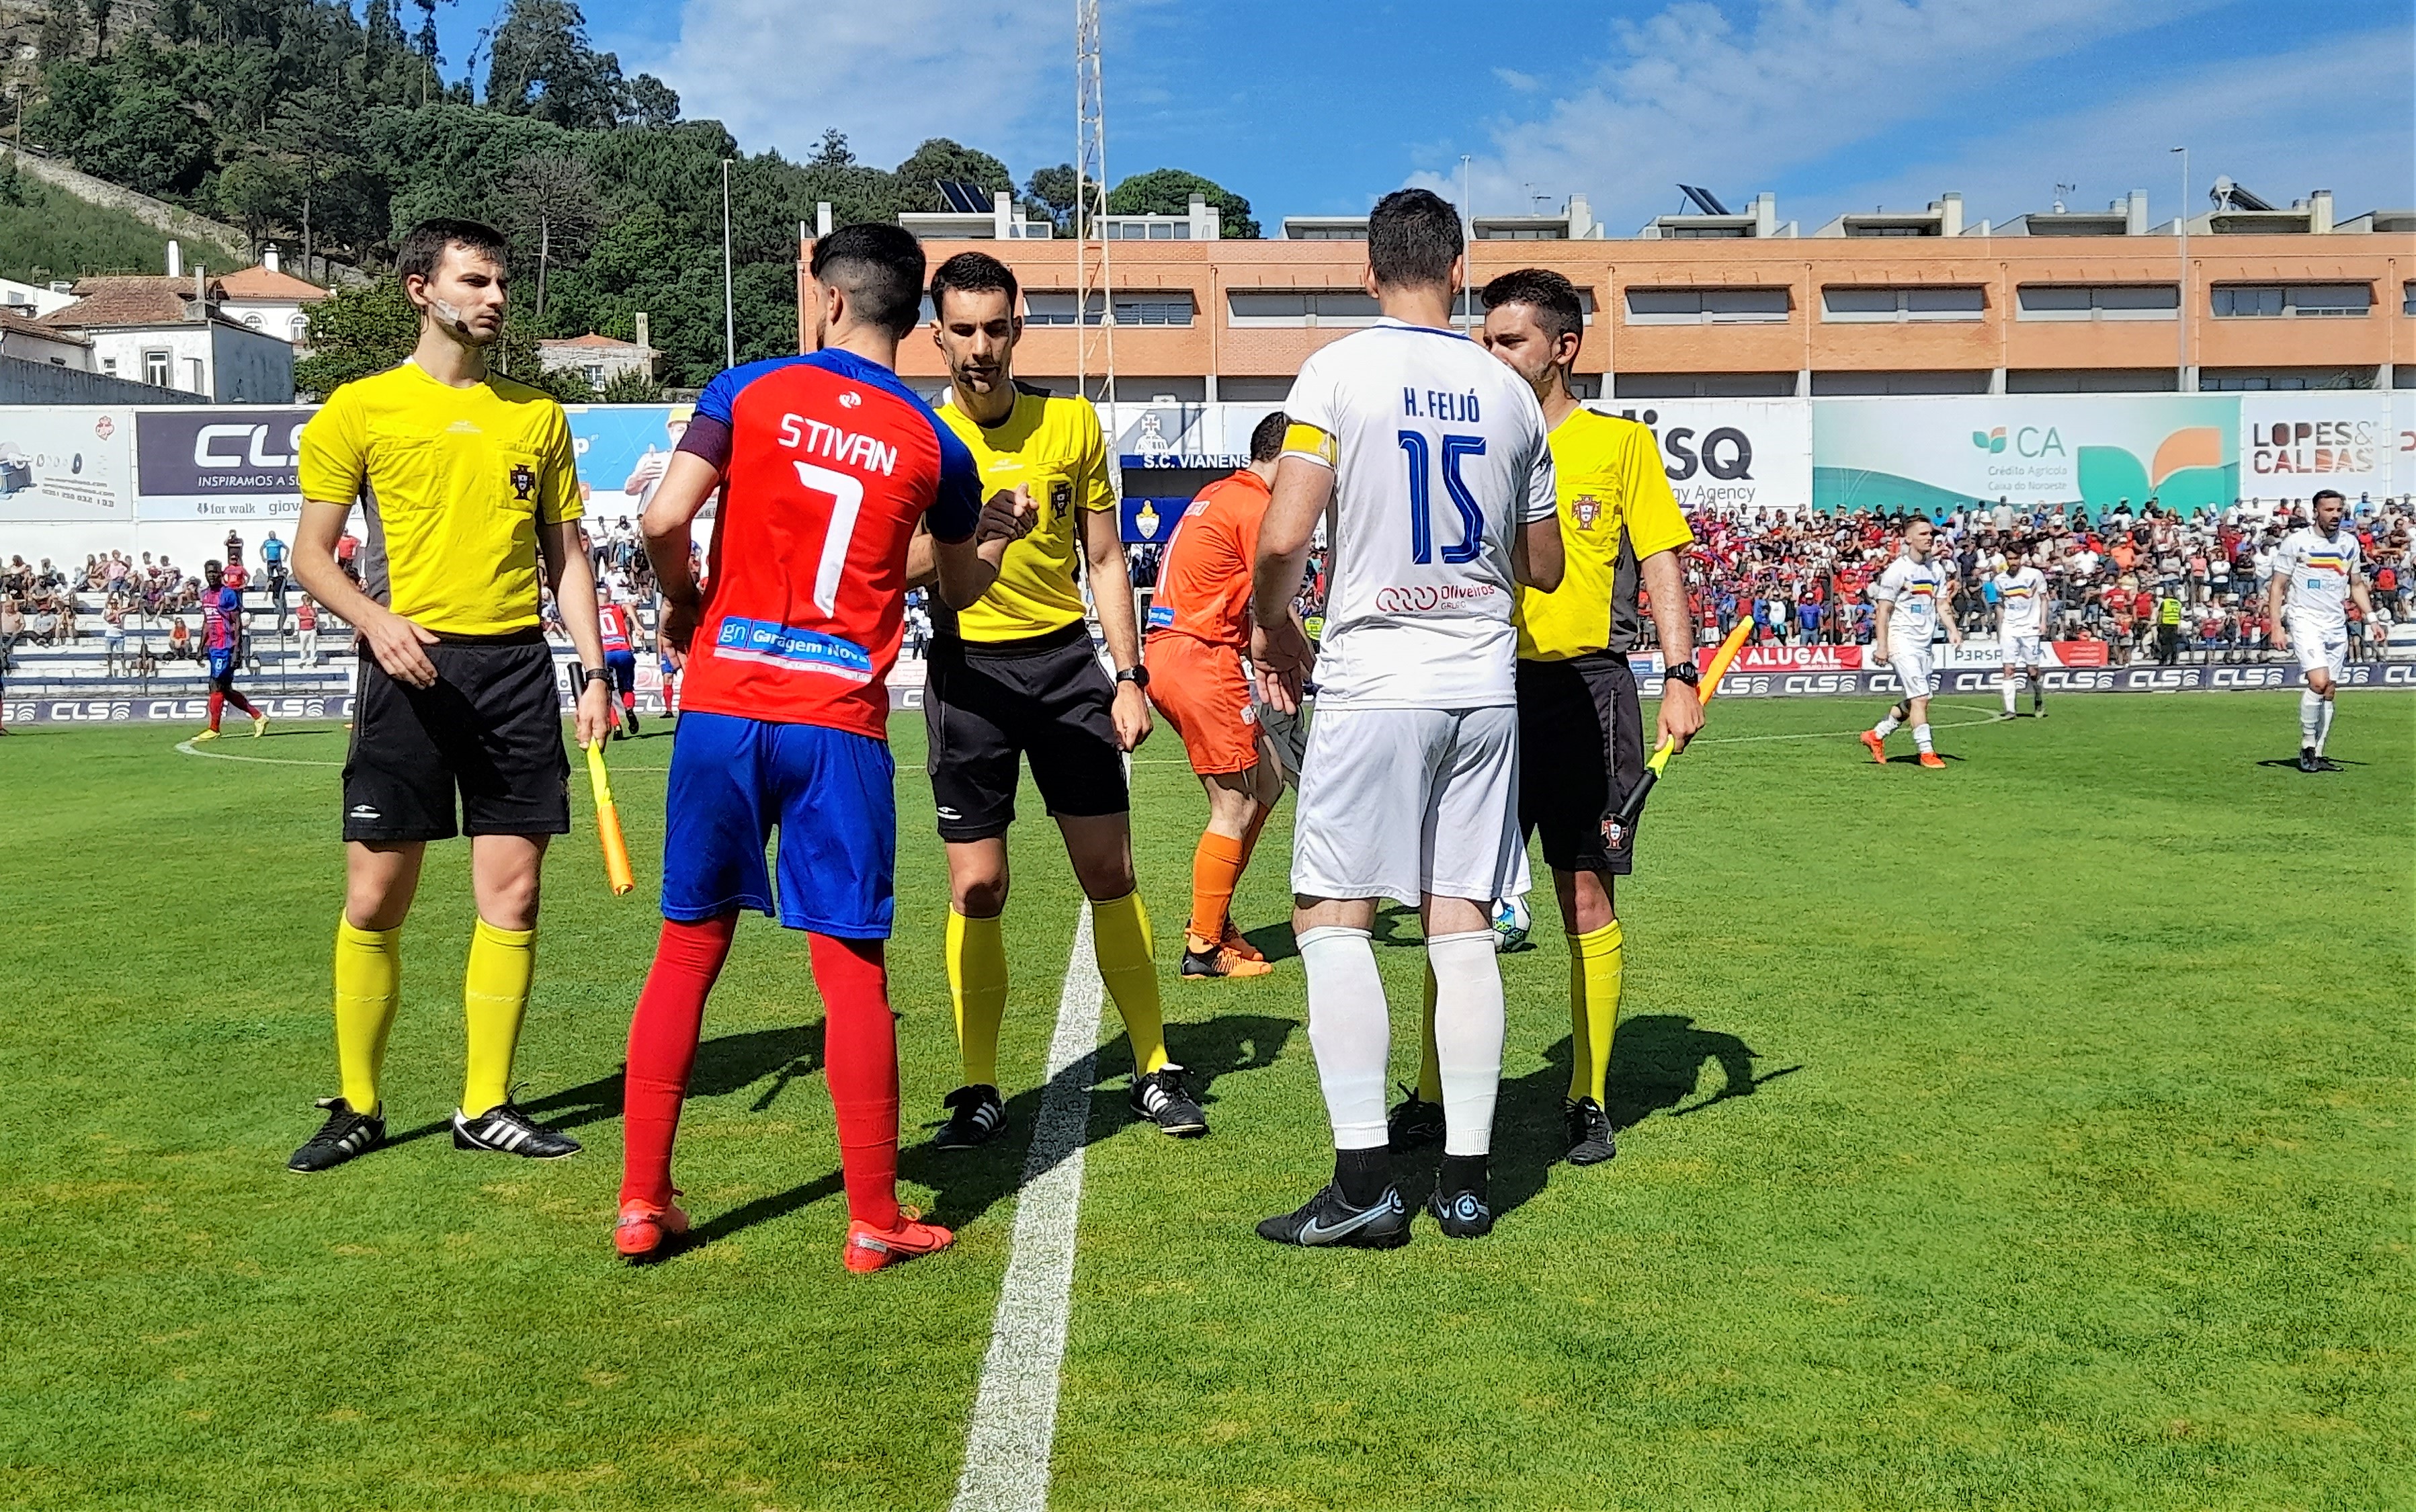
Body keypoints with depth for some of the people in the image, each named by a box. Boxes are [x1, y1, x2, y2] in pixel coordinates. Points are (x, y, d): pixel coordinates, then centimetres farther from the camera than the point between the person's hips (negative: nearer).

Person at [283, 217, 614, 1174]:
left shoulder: (537, 414, 13)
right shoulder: (361, 409, 3)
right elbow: (310, 554, 3)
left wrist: (593, 669, 5)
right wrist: (376, 618, -16)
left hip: (518, 666, 3)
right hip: (410, 667, -3)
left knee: (512, 892, 2)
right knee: (375, 898, 0)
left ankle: (485, 1107, 14)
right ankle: (357, 1107, 17)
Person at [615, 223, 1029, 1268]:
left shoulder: (750, 391, 2)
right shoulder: (932, 445, 6)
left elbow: (663, 519, -10)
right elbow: (962, 587, 21)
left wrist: (683, 603, 10)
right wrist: (1001, 531, 41)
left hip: (722, 709, 1)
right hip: (841, 725, 0)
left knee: (688, 949, 11)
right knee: (852, 970, 3)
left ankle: (642, 1204, 17)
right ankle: (875, 1222, 10)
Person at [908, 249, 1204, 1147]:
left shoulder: (1073, 423, 3)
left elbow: (1105, 559, 9)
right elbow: (891, 574, -8)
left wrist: (1129, 677, 3)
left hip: (1066, 658, 1)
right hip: (968, 669, -1)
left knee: (1111, 873, 3)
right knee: (976, 887, 0)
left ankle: (1155, 1072, 15)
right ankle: (978, 1090, 13)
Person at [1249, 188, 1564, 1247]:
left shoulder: (1338, 371, -5)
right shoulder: (1509, 391, 8)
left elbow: (1283, 537, -14)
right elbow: (1544, 570, 15)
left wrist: (1271, 628, 5)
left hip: (1374, 685, -4)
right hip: (1484, 685, 5)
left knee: (1331, 916, 1)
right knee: (1460, 924, 8)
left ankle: (1363, 1181, -3)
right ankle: (1466, 1179, 12)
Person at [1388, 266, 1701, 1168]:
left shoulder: (1621, 444, 5)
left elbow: (1661, 564, 2)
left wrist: (1680, 677, -9)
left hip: (1585, 687, -2)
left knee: (1586, 897, 2)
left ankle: (1587, 1102, 13)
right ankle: (1434, 1096, 11)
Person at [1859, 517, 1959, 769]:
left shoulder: (1937, 568, 11)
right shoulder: (1897, 570, -10)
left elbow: (1941, 605, 13)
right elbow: (1884, 610, -9)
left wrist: (1952, 629, -4)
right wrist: (1882, 645, -14)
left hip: (1924, 644, 7)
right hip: (1902, 641, -7)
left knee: (1914, 701, 10)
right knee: (1920, 698, -12)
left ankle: (1876, 735, 26)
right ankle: (1926, 752, -5)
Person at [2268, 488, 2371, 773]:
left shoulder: (2350, 543, 10)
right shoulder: (2296, 541, -5)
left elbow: (2357, 584, 21)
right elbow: (2278, 587, -3)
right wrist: (2276, 627, -11)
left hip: (2337, 625, 5)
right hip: (2305, 620, -5)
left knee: (2329, 691, 4)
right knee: (2319, 682, -21)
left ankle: (2317, 754, 11)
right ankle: (2307, 745, -5)